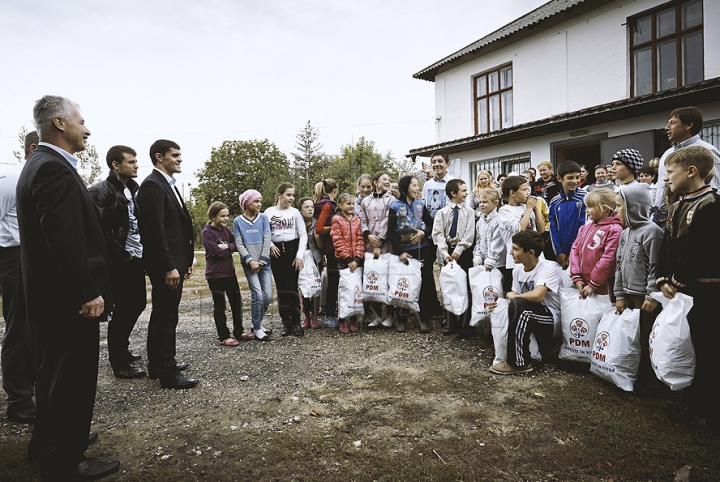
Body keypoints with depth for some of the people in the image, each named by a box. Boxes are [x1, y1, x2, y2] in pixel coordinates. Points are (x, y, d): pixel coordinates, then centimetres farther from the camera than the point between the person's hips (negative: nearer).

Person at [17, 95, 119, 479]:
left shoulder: (39, 164, 14)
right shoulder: (55, 169, -19)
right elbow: (66, 241, -26)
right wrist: (89, 293, -21)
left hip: (52, 295, 11)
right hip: (69, 299, -11)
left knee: (56, 374, 23)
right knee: (72, 380, 2)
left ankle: (51, 443, 41)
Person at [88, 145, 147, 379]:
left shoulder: (132, 189, 13)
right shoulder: (101, 191, -12)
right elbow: (99, 229, -19)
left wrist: (142, 252, 7)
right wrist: (121, 254, -14)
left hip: (136, 259, 8)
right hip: (119, 262, -8)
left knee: (136, 304, 16)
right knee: (122, 310, 0)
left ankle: (121, 350, 34)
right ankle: (119, 364, 14)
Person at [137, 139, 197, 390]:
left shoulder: (168, 184, 16)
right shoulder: (152, 185, -14)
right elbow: (155, 230, -21)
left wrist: (186, 260, 16)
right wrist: (169, 267, -22)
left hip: (173, 261, 10)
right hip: (165, 264, -10)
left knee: (162, 314, 17)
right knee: (167, 316, -3)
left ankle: (158, 364, 30)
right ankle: (168, 374, 8)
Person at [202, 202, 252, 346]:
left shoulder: (226, 230, 10)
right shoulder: (207, 232, -11)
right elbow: (216, 251, -21)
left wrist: (226, 246, -13)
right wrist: (231, 248, -7)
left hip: (230, 272, 7)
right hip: (215, 274, -7)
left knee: (237, 301, 11)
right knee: (220, 305, 3)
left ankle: (239, 331, 24)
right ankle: (224, 337, 12)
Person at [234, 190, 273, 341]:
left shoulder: (263, 218, 6)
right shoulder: (238, 221, 3)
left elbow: (267, 240, 0)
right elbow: (239, 244, -2)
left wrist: (262, 261, -8)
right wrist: (250, 261, -13)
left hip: (264, 262, 2)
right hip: (249, 263, -2)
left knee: (268, 296, 0)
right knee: (257, 294, -10)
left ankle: (257, 324, 21)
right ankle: (257, 329, 5)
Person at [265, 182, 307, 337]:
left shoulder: (295, 212, 3)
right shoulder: (269, 212, 4)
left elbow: (303, 235, 0)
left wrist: (300, 255, -8)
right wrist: (269, 245, -12)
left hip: (292, 249, -1)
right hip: (276, 252, 1)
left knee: (291, 287, -5)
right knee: (281, 288, 5)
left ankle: (296, 323, 4)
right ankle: (286, 323, 13)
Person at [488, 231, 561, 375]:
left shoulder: (547, 268, -18)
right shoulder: (518, 269, 4)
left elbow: (536, 296, -34)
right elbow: (515, 295, 9)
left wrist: (512, 296, -17)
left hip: (551, 318, -8)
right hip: (527, 316, 8)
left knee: (517, 304, -31)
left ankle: (518, 363, -21)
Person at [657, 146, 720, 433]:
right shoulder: (676, 208, 13)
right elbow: (667, 248, 11)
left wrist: (678, 281, -15)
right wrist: (663, 279, 0)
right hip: (679, 289, 9)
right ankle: (692, 403, 30)